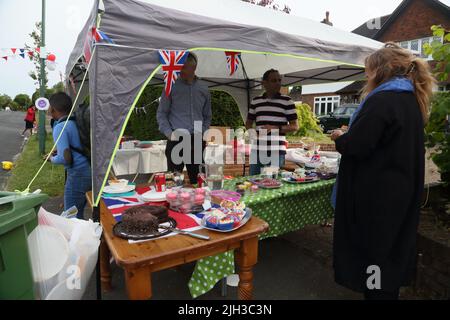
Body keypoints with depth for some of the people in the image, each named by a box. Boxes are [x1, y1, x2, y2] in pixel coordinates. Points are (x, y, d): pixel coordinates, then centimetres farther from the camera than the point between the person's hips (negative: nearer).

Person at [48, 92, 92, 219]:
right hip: (89, 169, 8)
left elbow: (65, 158, -21)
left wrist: (52, 159, 0)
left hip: (78, 174, -8)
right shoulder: (76, 122, 10)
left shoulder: (60, 128, -14)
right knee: (79, 213, 20)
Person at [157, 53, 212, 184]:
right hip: (176, 140, -2)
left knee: (197, 179, 8)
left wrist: (203, 133, 4)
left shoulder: (203, 89, 11)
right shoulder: (172, 87, 2)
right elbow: (161, 113, 3)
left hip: (197, 141, 3)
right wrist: (169, 133, -9)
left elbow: (207, 116, 18)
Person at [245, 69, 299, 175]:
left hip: (277, 152, -3)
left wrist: (275, 128, -15)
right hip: (257, 150, 3)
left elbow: (295, 126, -1)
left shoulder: (287, 101, 1)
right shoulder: (255, 101, 11)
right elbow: (249, 123, 21)